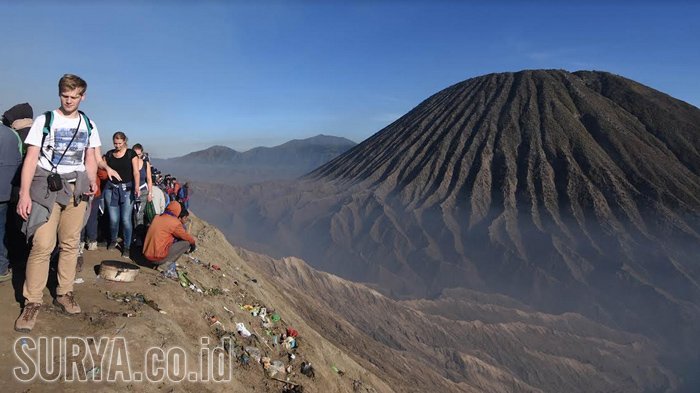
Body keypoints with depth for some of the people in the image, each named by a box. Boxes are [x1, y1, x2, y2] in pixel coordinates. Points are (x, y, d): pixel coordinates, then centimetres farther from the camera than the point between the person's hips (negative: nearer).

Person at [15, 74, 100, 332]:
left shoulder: (88, 125, 12)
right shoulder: (45, 120, 1)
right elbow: (31, 159, -3)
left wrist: (92, 182, 1)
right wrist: (24, 193, -11)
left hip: (76, 188, 3)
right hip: (46, 187, -3)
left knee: (70, 244, 6)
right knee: (42, 245, -10)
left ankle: (64, 294, 18)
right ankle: (32, 302, 1)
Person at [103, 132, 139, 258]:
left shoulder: (131, 153, 0)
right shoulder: (109, 154, 9)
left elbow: (136, 172, -6)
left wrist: (136, 186, -18)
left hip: (127, 189, -3)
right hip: (111, 188, 3)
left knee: (126, 219, -4)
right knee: (113, 218, 5)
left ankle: (126, 246, 7)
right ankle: (113, 241, 30)